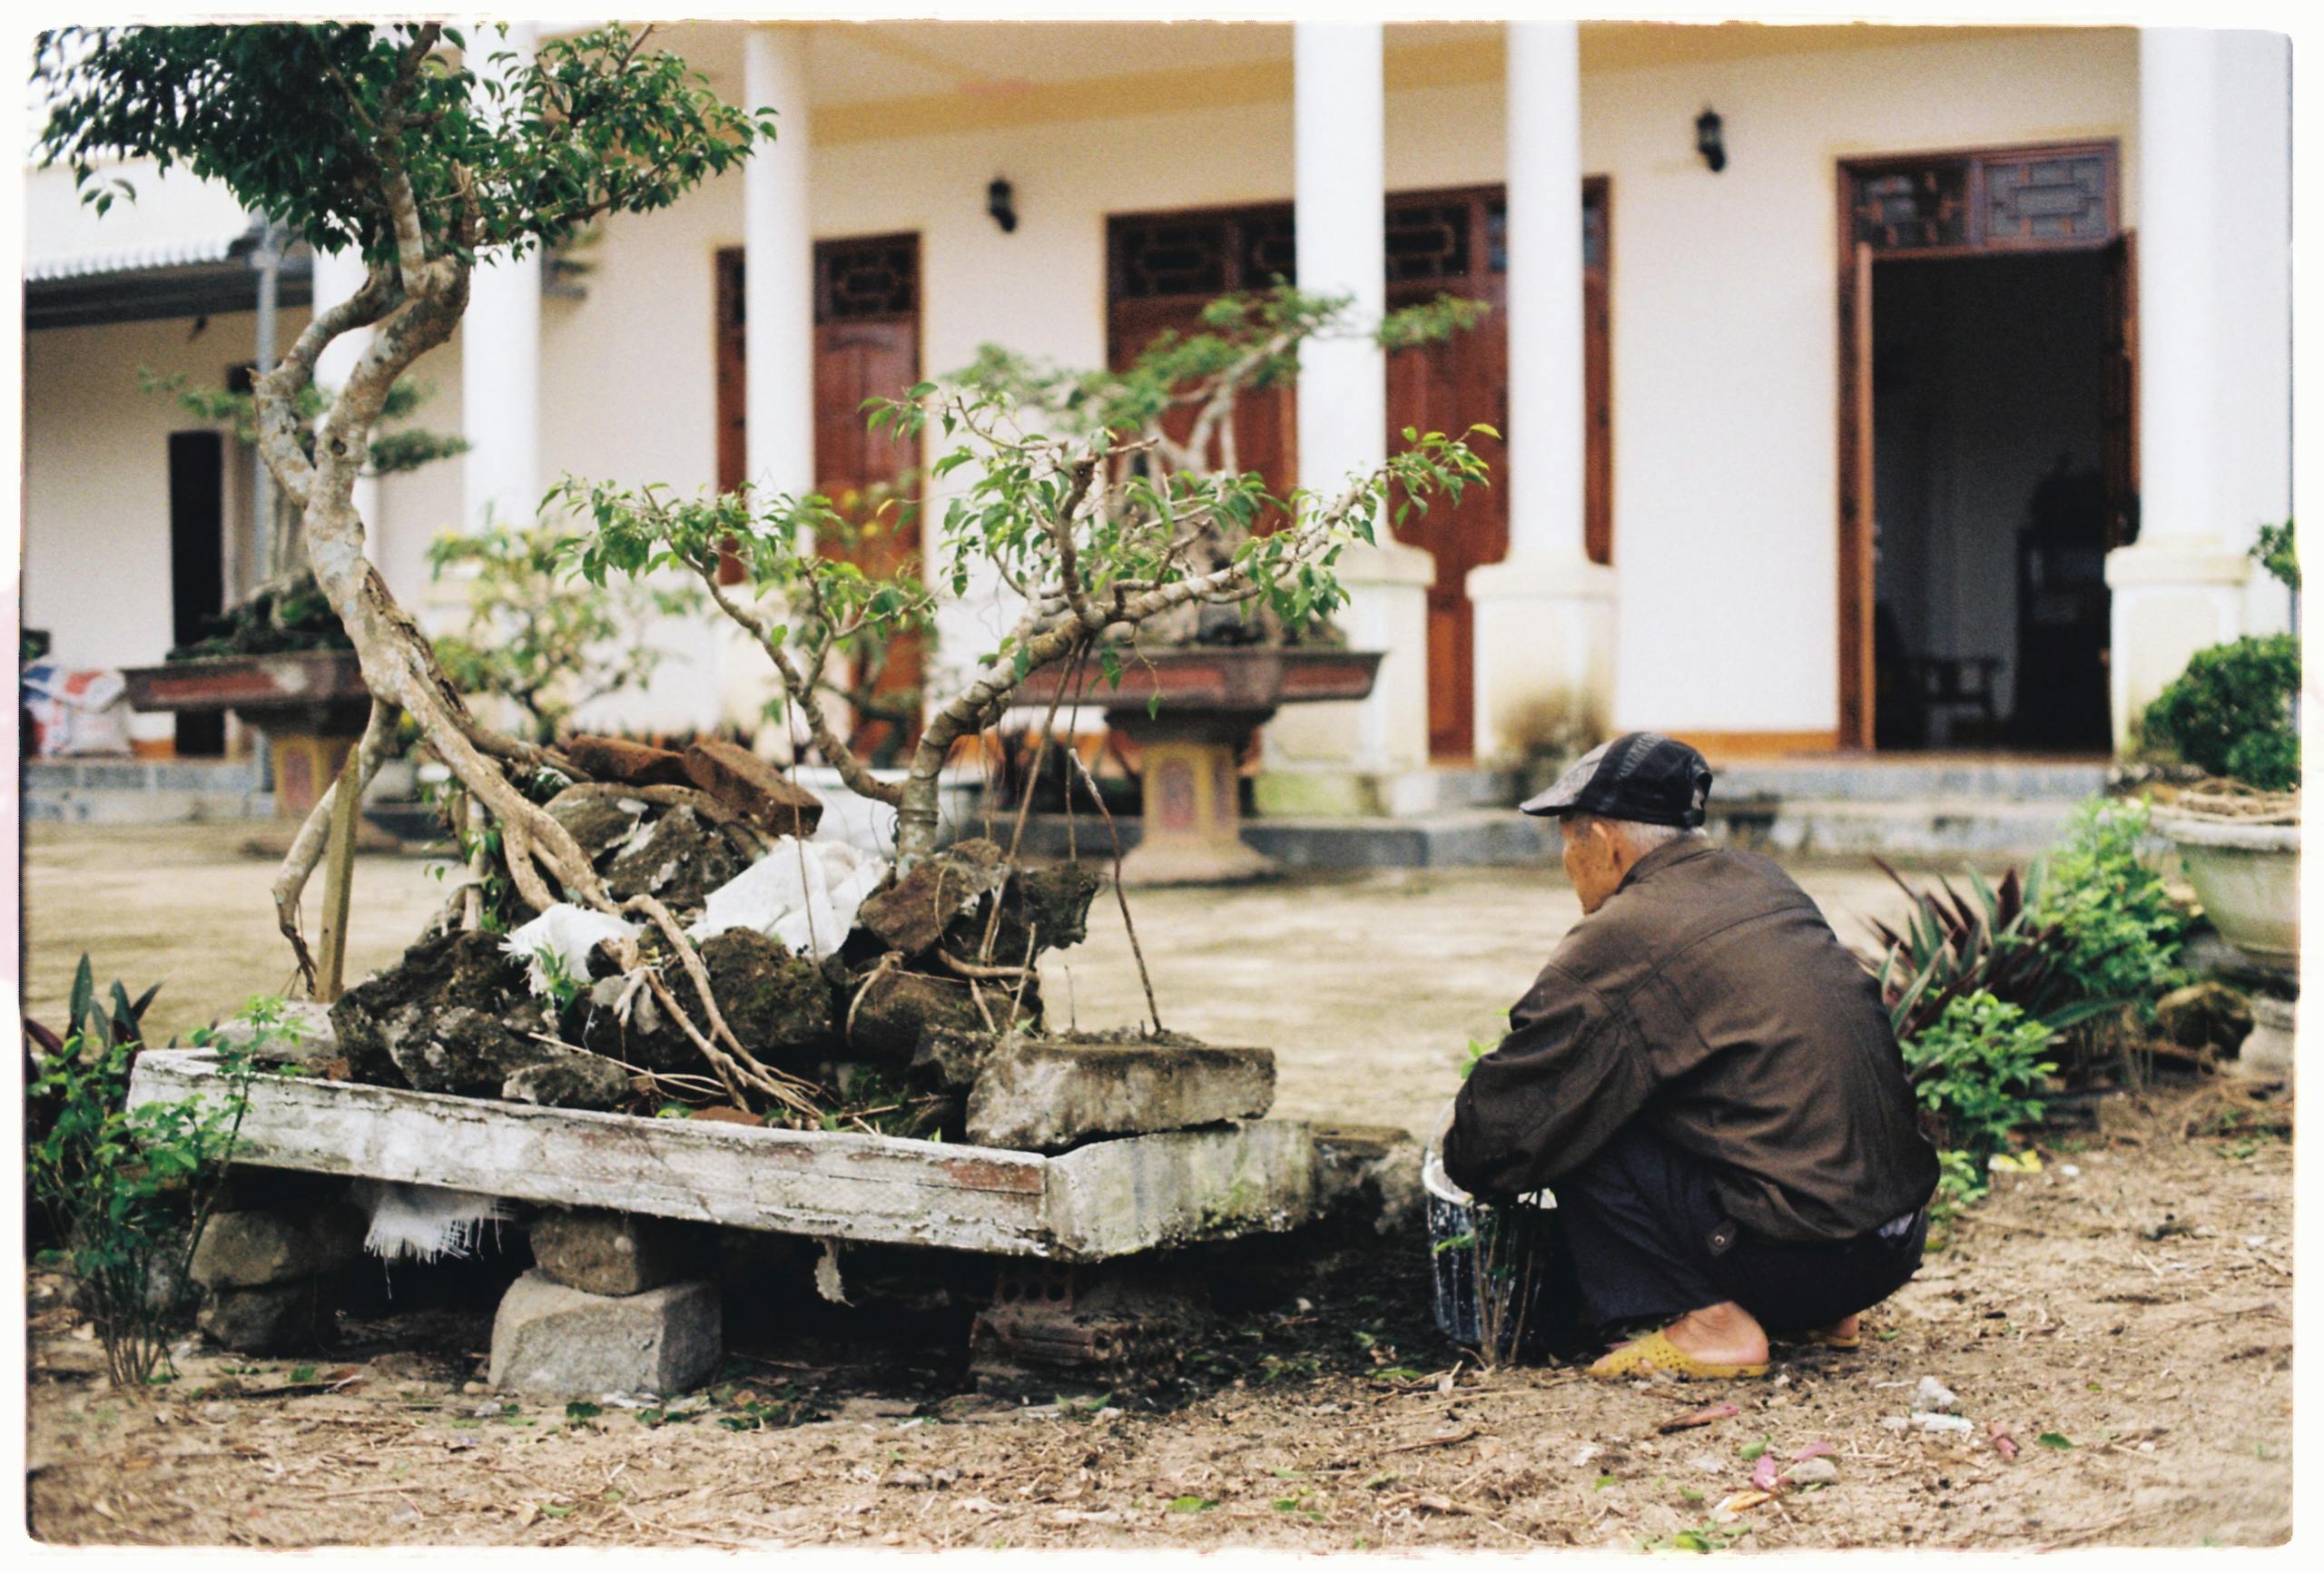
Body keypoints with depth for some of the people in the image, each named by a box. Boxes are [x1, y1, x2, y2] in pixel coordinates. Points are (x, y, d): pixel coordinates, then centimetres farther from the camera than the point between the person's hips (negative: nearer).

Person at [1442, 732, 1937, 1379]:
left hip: (1797, 1247, -8)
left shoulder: (1618, 941, -10)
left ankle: (1712, 1323, -5)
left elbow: (1506, 1125, -6)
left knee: (1582, 1135, -1)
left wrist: (1467, 1158, 19)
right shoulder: (1763, 882, 13)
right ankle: (1825, 1314, 21)